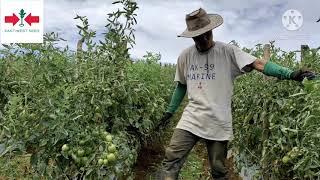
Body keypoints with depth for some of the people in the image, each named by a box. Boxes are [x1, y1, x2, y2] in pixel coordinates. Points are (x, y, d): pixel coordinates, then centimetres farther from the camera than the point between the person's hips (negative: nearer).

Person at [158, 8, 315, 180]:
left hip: (219, 122, -1)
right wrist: (170, 110, 21)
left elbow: (258, 64, -13)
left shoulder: (228, 51, -4)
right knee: (171, 160, -8)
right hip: (191, 120, 2)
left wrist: (290, 73, -26)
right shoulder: (185, 56, 5)